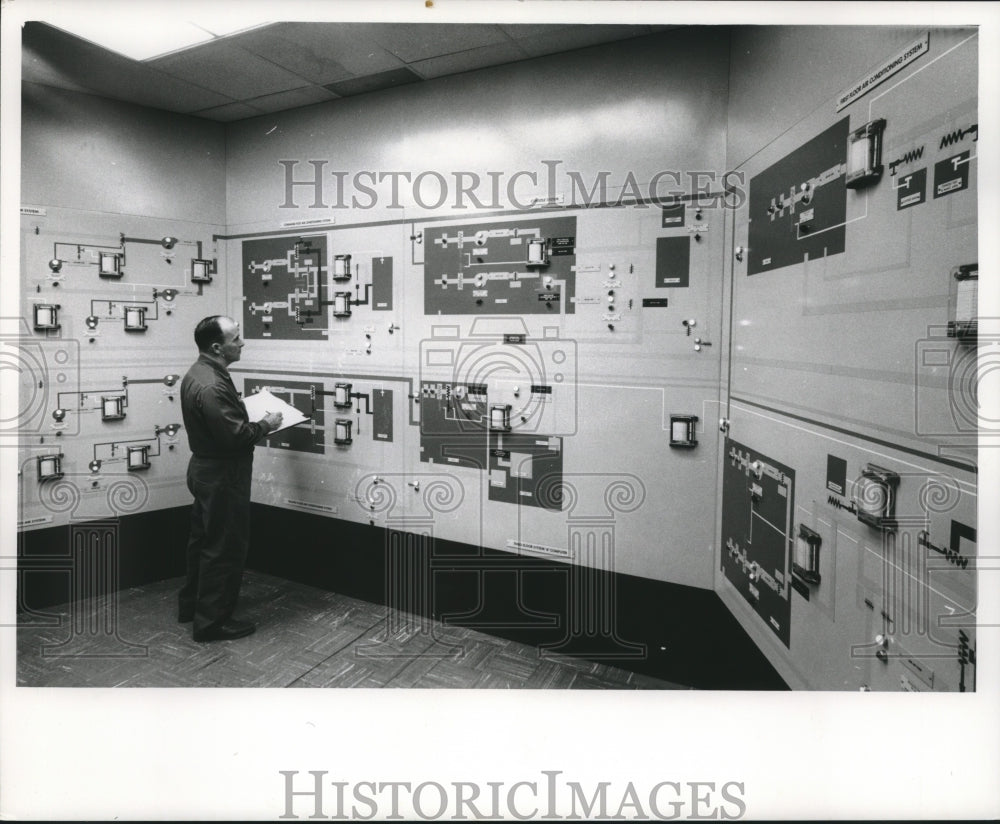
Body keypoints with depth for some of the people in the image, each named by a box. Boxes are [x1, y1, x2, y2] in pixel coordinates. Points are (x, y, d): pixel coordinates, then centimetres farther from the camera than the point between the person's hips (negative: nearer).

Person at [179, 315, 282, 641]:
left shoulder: (198, 373, 7)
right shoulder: (211, 386, -27)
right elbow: (235, 435, -28)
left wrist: (251, 409, 11)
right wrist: (266, 424, -13)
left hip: (204, 469, 11)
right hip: (221, 477, -11)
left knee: (203, 538, 22)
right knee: (224, 548, 1)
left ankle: (190, 603, 37)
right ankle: (211, 621, 13)